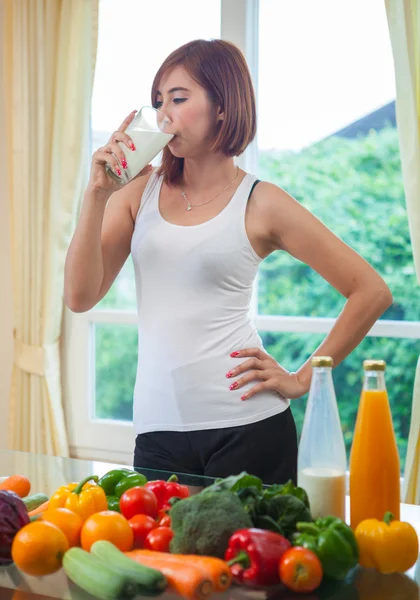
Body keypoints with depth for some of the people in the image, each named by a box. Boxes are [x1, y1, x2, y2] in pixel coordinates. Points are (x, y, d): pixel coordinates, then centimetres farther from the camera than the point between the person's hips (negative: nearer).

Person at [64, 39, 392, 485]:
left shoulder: (260, 204, -2)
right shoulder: (139, 190, 8)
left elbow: (372, 292, -1)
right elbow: (80, 297, 0)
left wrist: (302, 379, -3)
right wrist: (97, 192, -7)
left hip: (247, 426, -3)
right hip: (157, 429, 3)